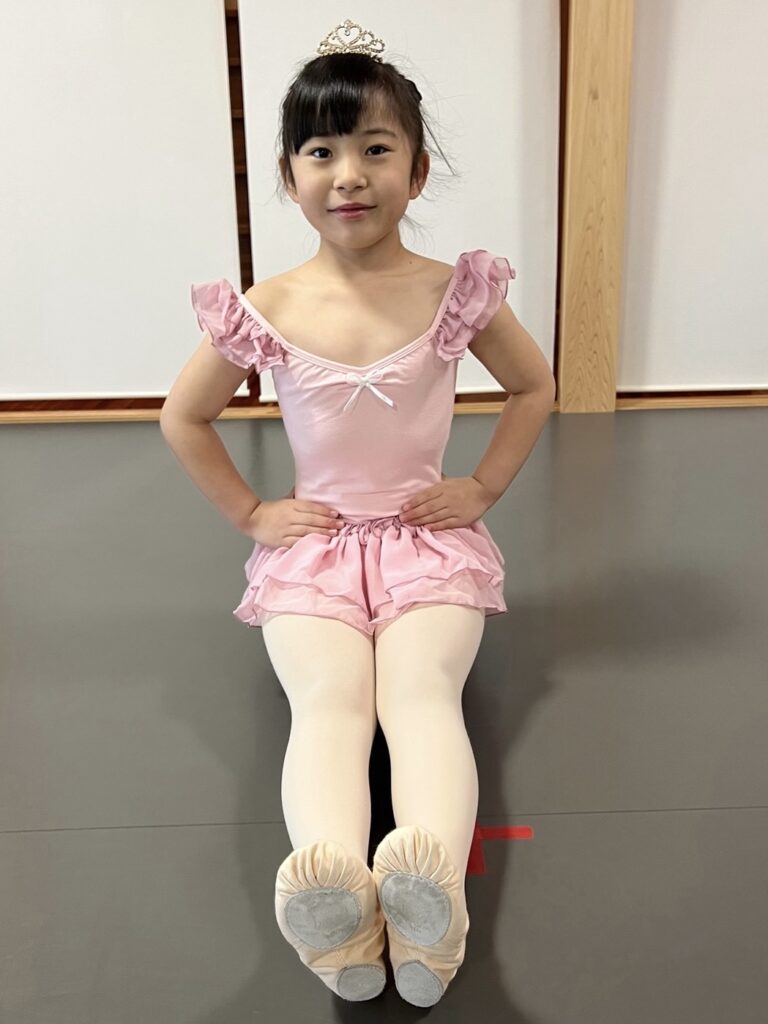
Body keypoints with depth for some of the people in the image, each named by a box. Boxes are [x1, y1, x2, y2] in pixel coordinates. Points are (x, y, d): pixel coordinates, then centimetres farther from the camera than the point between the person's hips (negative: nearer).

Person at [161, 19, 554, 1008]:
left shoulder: (456, 292, -2)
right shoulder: (265, 312, -3)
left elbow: (534, 385, 15)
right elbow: (182, 417, 12)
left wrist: (485, 488, 6)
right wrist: (249, 513, 5)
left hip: (430, 536, 0)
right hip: (313, 542, 0)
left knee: (422, 690, -29)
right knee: (328, 700, -28)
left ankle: (431, 903, -47)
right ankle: (336, 924, -47)